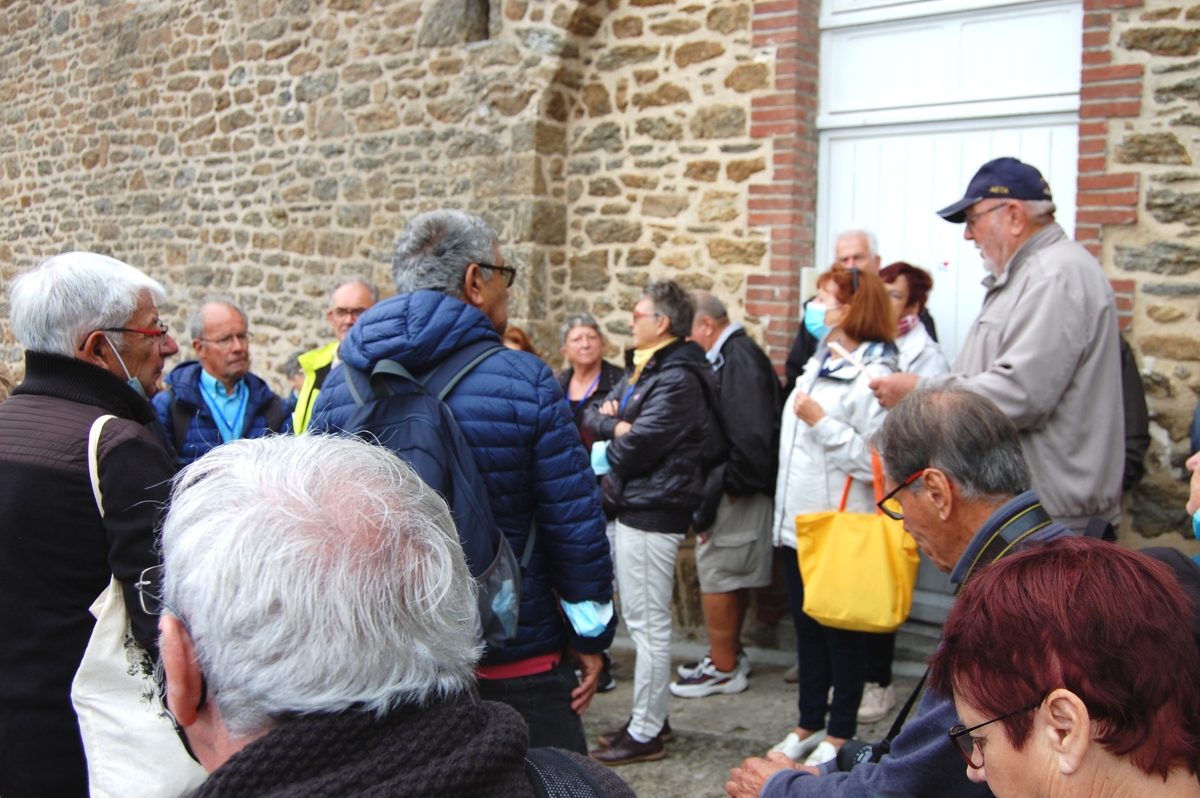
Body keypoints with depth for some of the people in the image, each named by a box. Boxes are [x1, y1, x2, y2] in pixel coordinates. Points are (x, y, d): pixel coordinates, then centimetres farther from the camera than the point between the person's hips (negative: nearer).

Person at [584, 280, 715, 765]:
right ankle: (649, 714, 30)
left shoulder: (678, 379, -17)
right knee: (640, 620, 18)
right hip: (632, 506, 10)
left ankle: (646, 734, 6)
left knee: (649, 624, -3)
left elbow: (636, 447, -22)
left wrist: (614, 440, -1)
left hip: (653, 511, -10)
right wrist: (615, 423, -11)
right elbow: (593, 417, 10)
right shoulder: (640, 368, 15)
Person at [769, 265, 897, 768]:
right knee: (806, 627, 16)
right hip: (798, 522, 9)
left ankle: (840, 732, 19)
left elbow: (878, 460, -25)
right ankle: (810, 722, 30)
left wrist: (822, 422, -23)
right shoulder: (820, 364, 13)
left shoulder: (872, 375, -16)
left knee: (841, 631, 5)